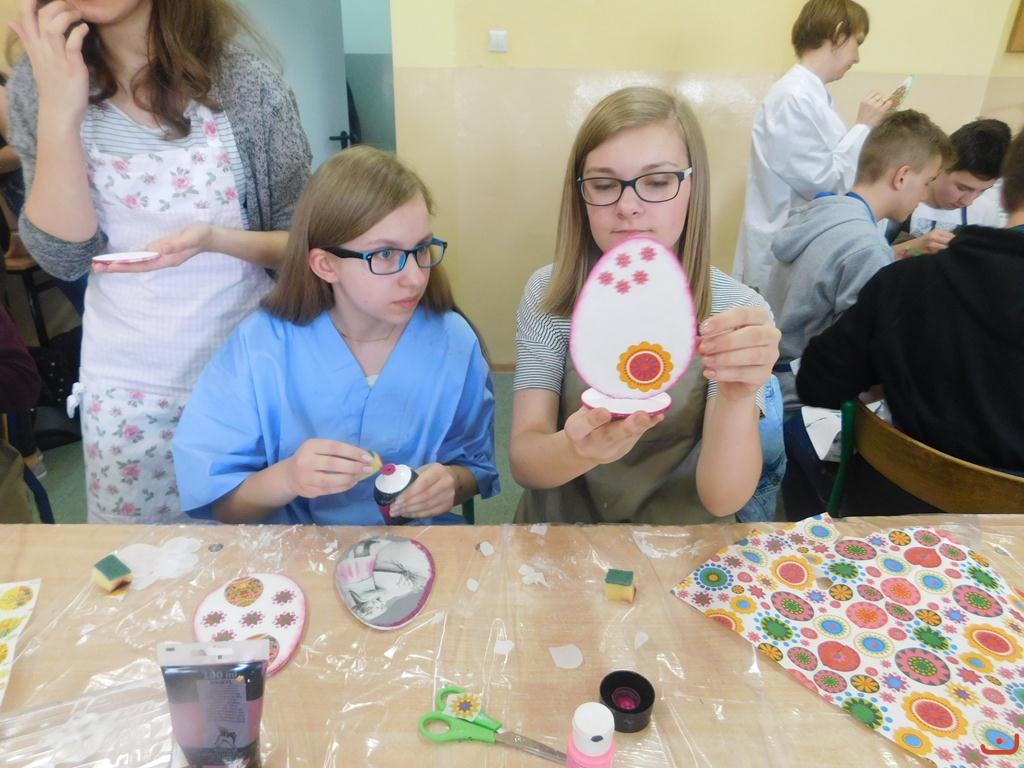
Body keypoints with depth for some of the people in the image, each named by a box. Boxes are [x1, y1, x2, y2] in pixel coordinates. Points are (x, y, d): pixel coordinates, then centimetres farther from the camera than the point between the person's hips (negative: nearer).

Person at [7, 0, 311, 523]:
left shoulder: (246, 84, -12)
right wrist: (59, 111, -21)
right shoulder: (41, 79, -3)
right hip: (123, 386, 3)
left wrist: (216, 238, -25)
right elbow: (62, 256, -11)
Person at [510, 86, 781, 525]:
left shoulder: (738, 310, -9)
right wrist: (578, 449, -32)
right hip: (561, 539, 1)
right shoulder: (547, 294, -6)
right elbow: (523, 461, -12)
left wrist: (737, 398, -33)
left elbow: (722, 499, -15)